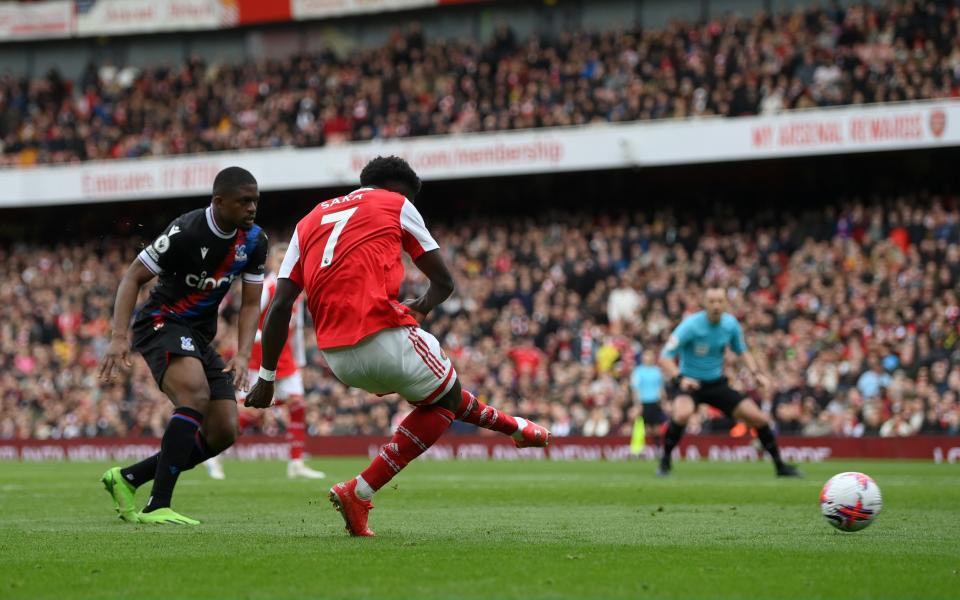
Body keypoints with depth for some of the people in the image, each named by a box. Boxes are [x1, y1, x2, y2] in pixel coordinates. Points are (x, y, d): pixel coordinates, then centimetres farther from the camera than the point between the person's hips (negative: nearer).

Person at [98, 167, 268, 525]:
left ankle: (127, 479, 13)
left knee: (223, 433, 0)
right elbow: (133, 277, -14)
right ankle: (157, 507, -35)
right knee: (197, 397, -33)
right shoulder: (186, 232, -19)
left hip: (201, 337, 8)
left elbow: (250, 304, 4)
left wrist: (242, 355, -12)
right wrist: (119, 337, -25)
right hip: (162, 322, -8)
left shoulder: (254, 240, 0)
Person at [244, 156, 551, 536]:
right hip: (383, 337, -7)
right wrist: (420, 307, 31)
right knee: (445, 399, 17)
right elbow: (444, 282, 13)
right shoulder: (395, 204, 10)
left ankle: (510, 426, 44)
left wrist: (267, 377, 12)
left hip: (335, 356, 7)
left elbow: (280, 305, 11)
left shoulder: (309, 222, 21)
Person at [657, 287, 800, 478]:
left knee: (759, 418, -3)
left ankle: (780, 465, 16)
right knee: (682, 414, -37)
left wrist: (757, 373, -3)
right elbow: (665, 357, -22)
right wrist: (680, 378, -39)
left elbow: (742, 351, 13)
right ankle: (664, 462, -15)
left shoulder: (731, 324, -5)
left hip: (717, 383, 5)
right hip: (690, 383, -5)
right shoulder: (691, 325, -20)